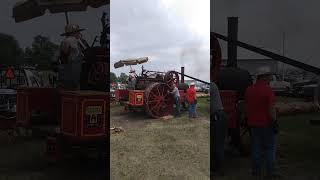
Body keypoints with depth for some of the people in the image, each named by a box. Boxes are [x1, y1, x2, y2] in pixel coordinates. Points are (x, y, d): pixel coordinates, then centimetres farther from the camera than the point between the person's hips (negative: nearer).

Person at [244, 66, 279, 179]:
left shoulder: (249, 89, 5)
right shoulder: (268, 90, -15)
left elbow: (246, 107, 9)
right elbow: (271, 109, -18)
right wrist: (274, 122, -9)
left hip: (253, 123, 5)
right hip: (266, 123, -5)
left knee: (256, 148, 12)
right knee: (270, 147, 7)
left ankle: (256, 172, 17)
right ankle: (271, 172, 10)